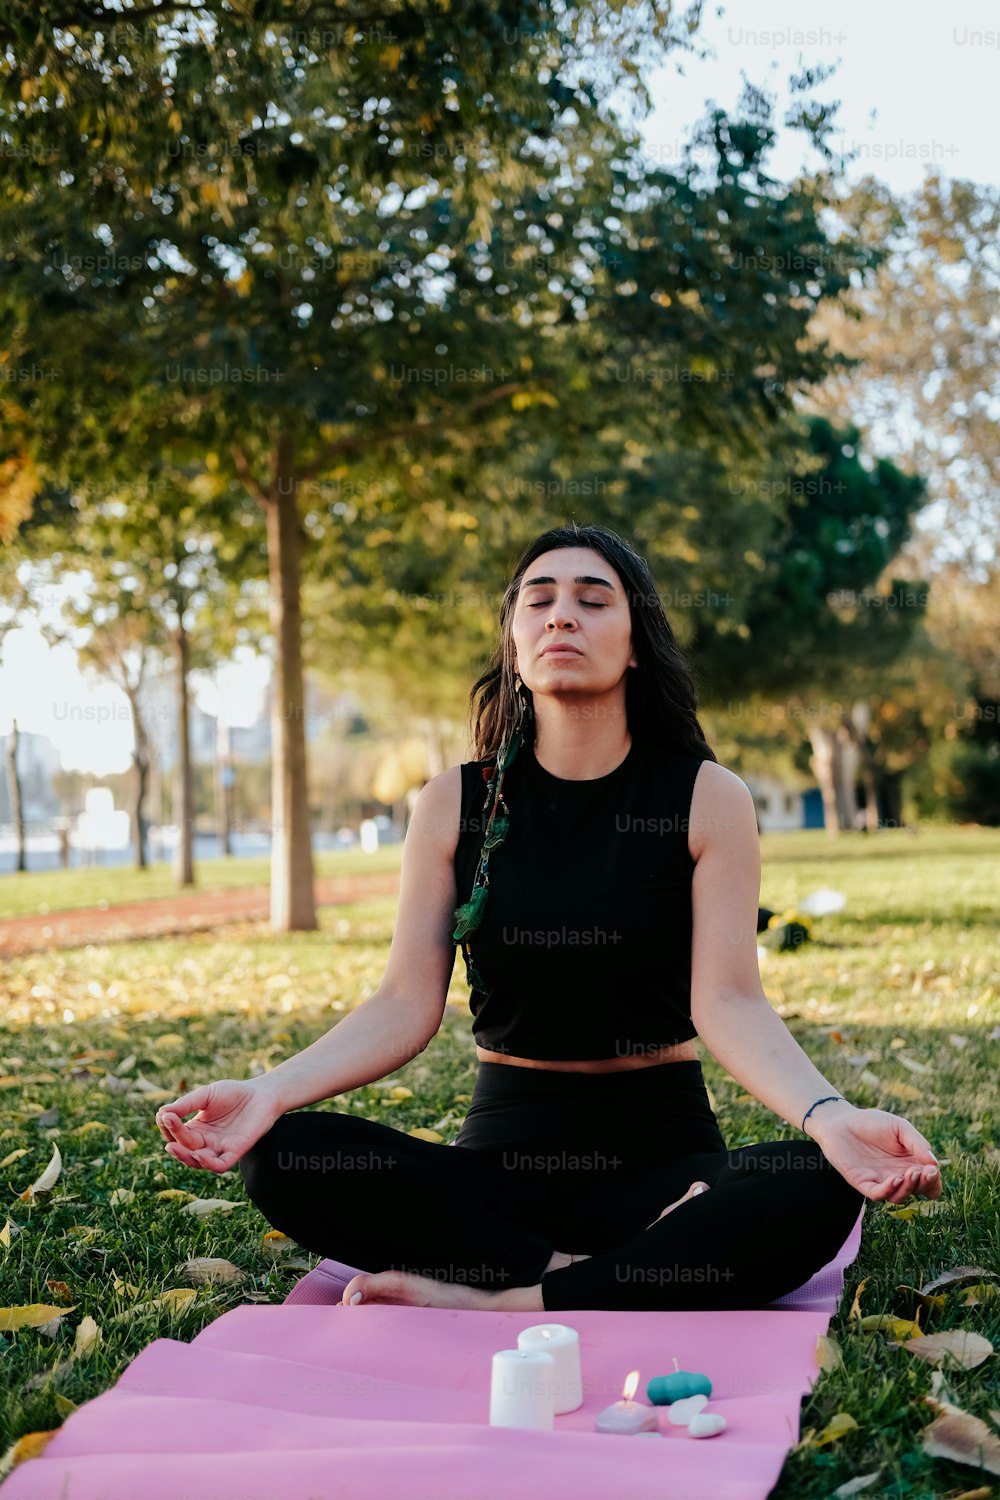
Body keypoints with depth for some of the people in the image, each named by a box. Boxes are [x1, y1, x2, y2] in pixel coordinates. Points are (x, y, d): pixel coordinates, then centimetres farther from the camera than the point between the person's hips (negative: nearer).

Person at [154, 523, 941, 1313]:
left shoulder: (707, 799, -2)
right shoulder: (456, 804, 2)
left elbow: (728, 1003, -11)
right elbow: (405, 1007, -3)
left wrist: (831, 1115, -31)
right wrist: (270, 1092, -20)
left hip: (662, 1152, -1)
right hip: (504, 1149, 2)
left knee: (819, 1190, -34)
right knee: (285, 1159, -25)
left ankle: (498, 1304, -25)